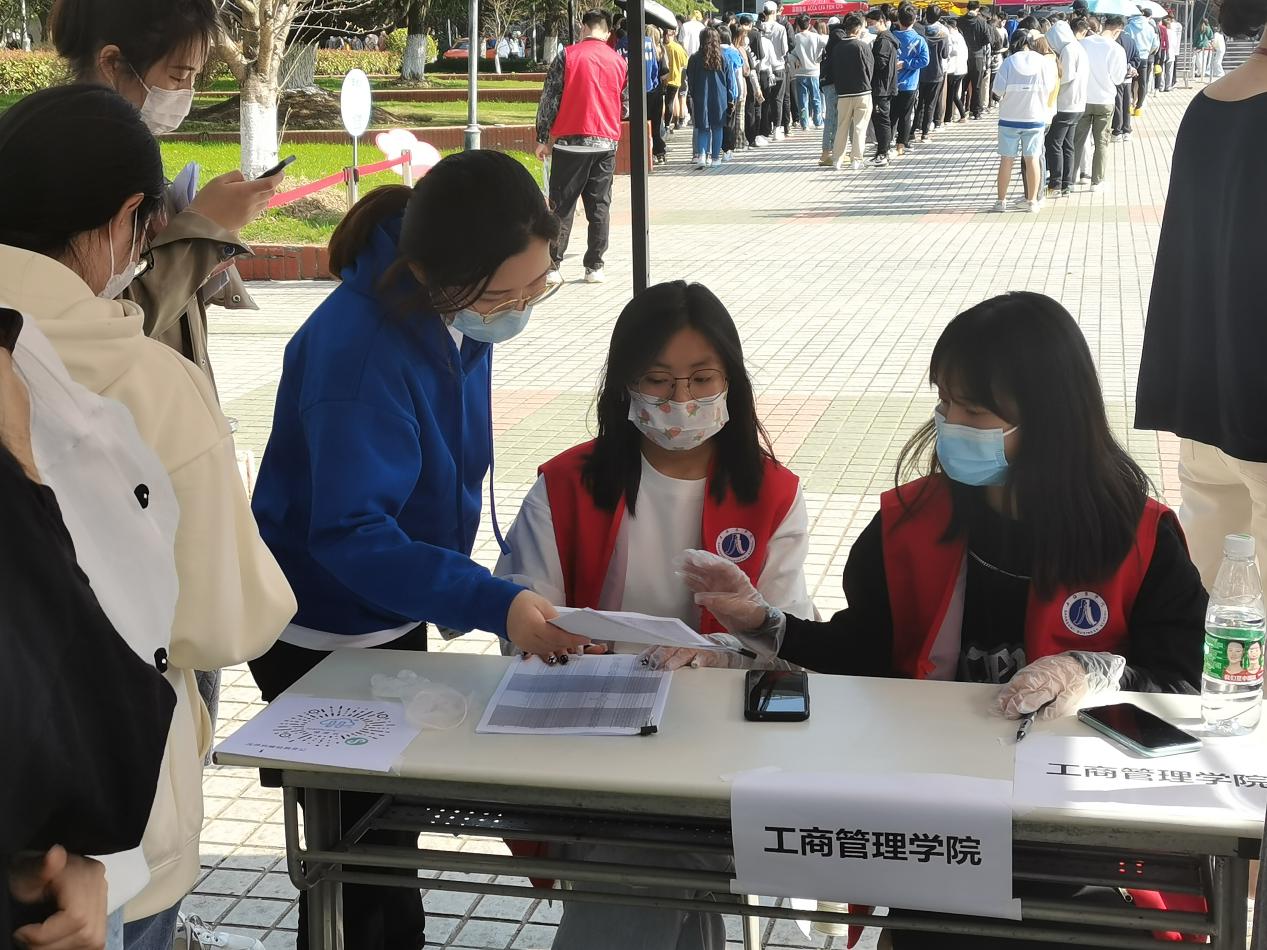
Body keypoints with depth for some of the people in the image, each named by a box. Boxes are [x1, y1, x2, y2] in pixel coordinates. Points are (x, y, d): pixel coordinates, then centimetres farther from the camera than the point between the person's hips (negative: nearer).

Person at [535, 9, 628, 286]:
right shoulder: (619, 61, 6)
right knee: (599, 206, 8)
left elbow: (549, 99, -5)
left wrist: (542, 139, 1)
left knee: (562, 206, 3)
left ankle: (553, 267, 1)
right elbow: (625, 106, 13)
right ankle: (595, 267, 8)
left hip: (570, 141, -2)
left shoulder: (568, 55, -4)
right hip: (606, 143, 3)